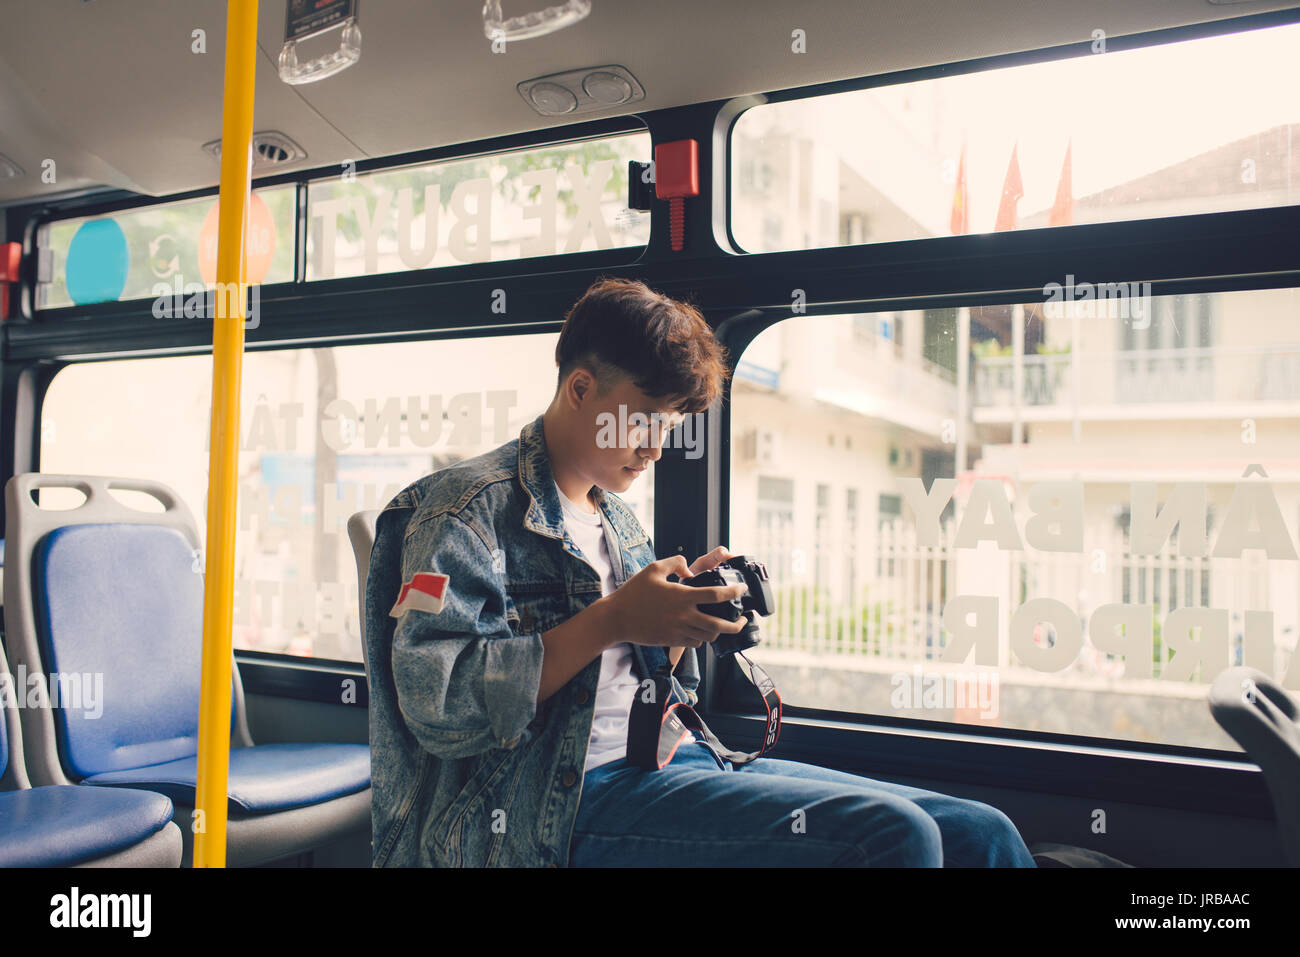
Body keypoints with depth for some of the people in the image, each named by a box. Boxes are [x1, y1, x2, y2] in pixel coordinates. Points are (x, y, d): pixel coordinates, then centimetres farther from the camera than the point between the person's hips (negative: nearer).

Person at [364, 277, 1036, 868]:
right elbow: (438, 705, -17)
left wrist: (687, 618, 5)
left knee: (980, 834, -5)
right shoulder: (469, 506, -4)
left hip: (667, 761, 8)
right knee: (893, 836, -25)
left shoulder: (619, 520, 21)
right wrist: (610, 619, -19)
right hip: (564, 801, -7)